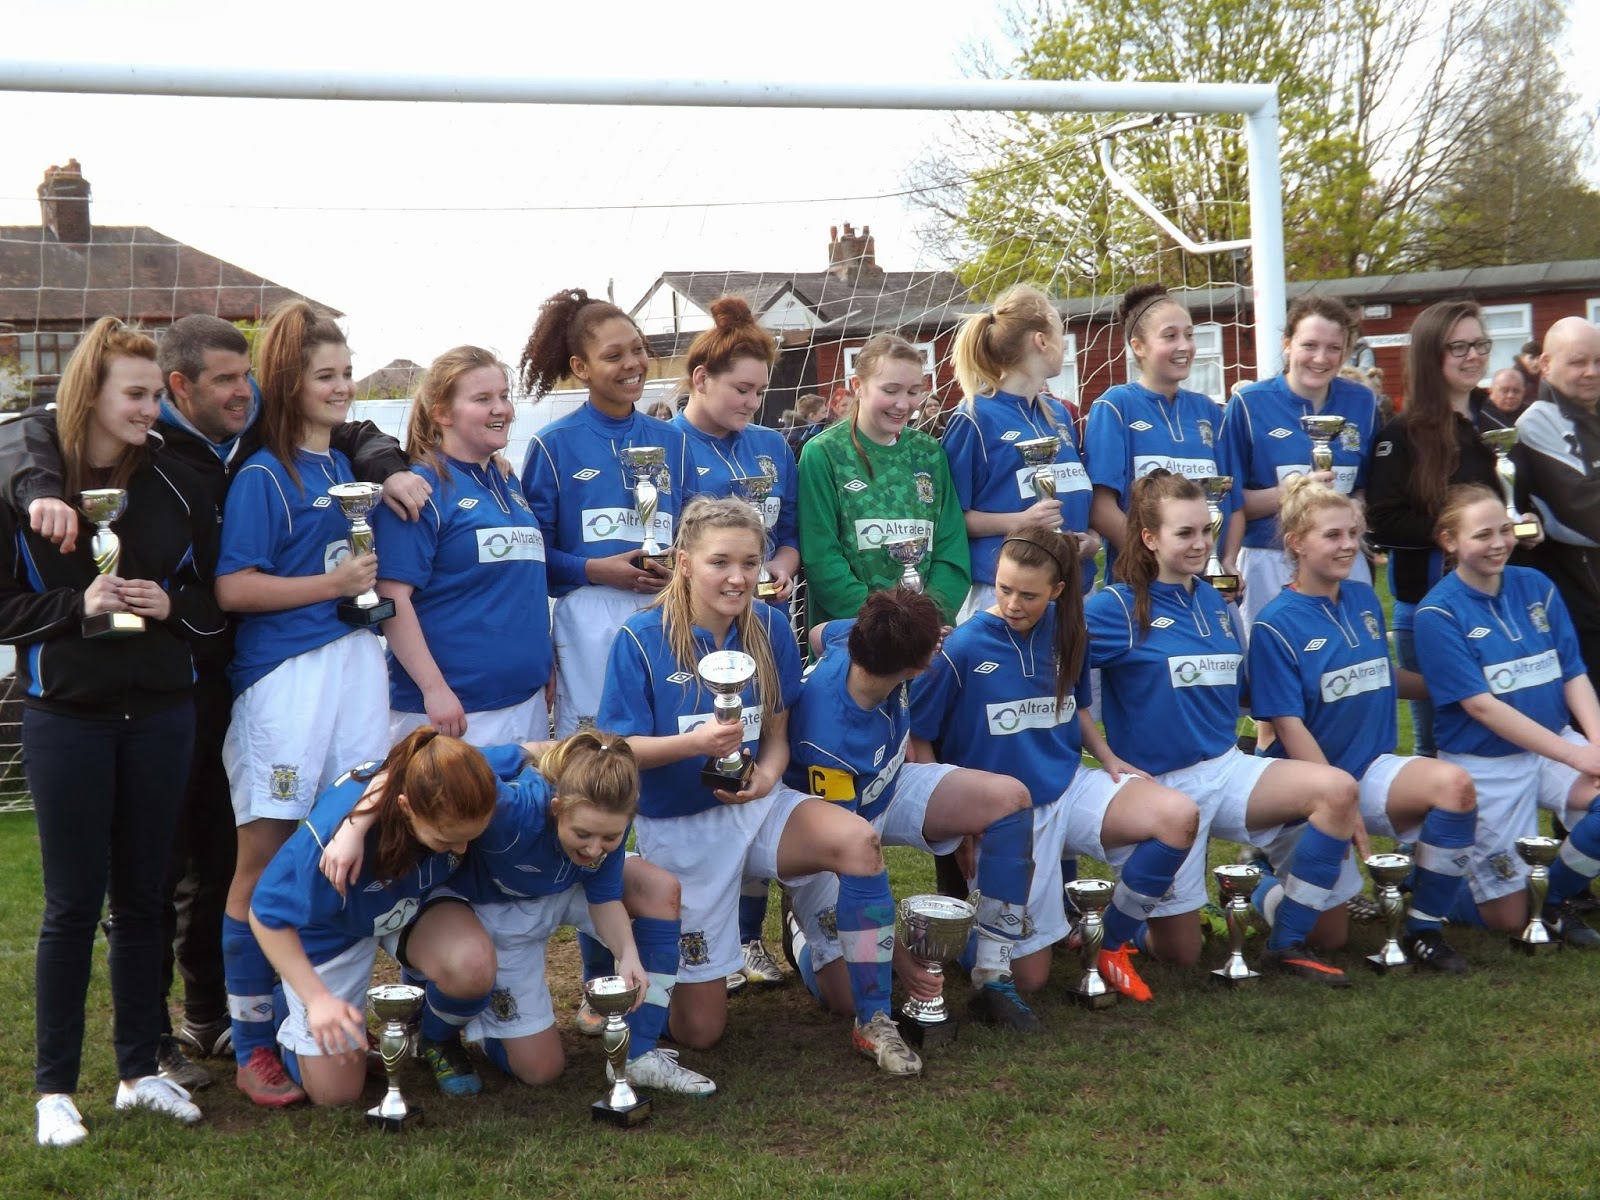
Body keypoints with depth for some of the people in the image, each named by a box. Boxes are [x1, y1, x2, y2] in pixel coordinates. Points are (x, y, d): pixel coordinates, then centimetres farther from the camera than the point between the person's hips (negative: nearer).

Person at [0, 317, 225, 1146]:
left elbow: (218, 595, 8)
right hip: (66, 718, -3)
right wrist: (78, 604, -18)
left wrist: (170, 605, -11)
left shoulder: (173, 484, 2)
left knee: (142, 896, 11)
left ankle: (140, 1070, 24)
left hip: (159, 713, 3)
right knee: (74, 901, 2)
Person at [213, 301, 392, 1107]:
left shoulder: (350, 467, 16)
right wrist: (334, 583, -13)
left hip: (356, 664, 6)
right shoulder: (262, 477, -5)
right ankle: (252, 1047, 7)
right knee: (266, 856, 0)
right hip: (283, 676, -6)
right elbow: (233, 588, -13)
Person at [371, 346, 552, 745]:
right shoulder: (423, 488, -9)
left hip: (528, 701, 7)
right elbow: (393, 596, -15)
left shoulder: (508, 483, 13)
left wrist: (547, 668, 17)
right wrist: (434, 689, -19)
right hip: (451, 707, -7)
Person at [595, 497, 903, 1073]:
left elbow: (777, 735, 4)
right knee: (699, 1031, 1)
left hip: (753, 808, 3)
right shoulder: (641, 640, -16)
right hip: (677, 828, -3)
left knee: (858, 841, -31)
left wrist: (766, 777, -18)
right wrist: (696, 743, -31)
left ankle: (875, 1021, -17)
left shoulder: (768, 628, -4)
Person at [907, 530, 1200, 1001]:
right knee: (1027, 976, -2)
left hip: (1069, 785, 4)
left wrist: (1108, 758, 1)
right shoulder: (963, 648, -15)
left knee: (1179, 817, -24)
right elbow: (915, 736, -9)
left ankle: (1115, 944, -3)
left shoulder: (1067, 633, 0)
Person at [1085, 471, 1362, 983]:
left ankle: (1288, 944, -10)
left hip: (1226, 768, 5)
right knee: (1179, 953, -1)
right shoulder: (1119, 606, -10)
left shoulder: (1212, 602, 9)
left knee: (1337, 789, -21)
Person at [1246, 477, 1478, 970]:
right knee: (1327, 937, -1)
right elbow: (1290, 729, -16)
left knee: (1453, 783, -29)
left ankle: (1424, 928, -11)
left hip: (1373, 768, 5)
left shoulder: (1365, 600, 4)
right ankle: (1272, 885, 34)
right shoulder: (1275, 625, -14)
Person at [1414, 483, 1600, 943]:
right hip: (1484, 764, -4)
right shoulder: (1438, 612, -12)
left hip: (1556, 745, 5)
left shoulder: (1536, 587, 3)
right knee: (1507, 919, -1)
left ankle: (1558, 896, 2)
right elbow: (1480, 705, -17)